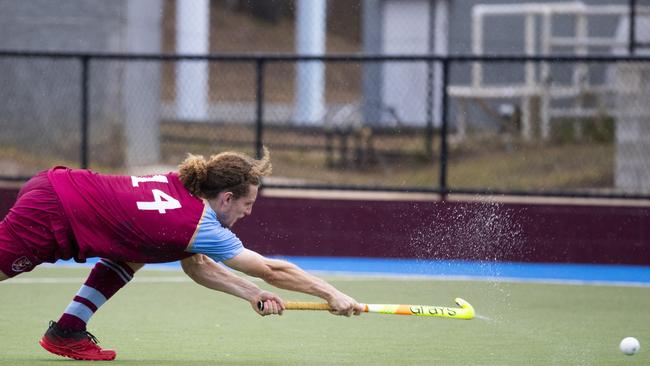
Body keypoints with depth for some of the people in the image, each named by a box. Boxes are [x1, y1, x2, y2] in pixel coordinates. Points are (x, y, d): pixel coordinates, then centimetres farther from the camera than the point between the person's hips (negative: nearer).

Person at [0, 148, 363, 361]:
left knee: (133, 254, 19)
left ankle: (68, 331, 15)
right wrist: (332, 294, 0)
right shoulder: (200, 226, -13)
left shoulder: (179, 185, 9)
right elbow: (271, 270, -6)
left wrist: (252, 293, 11)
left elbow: (196, 265, 20)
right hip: (45, 220, -9)